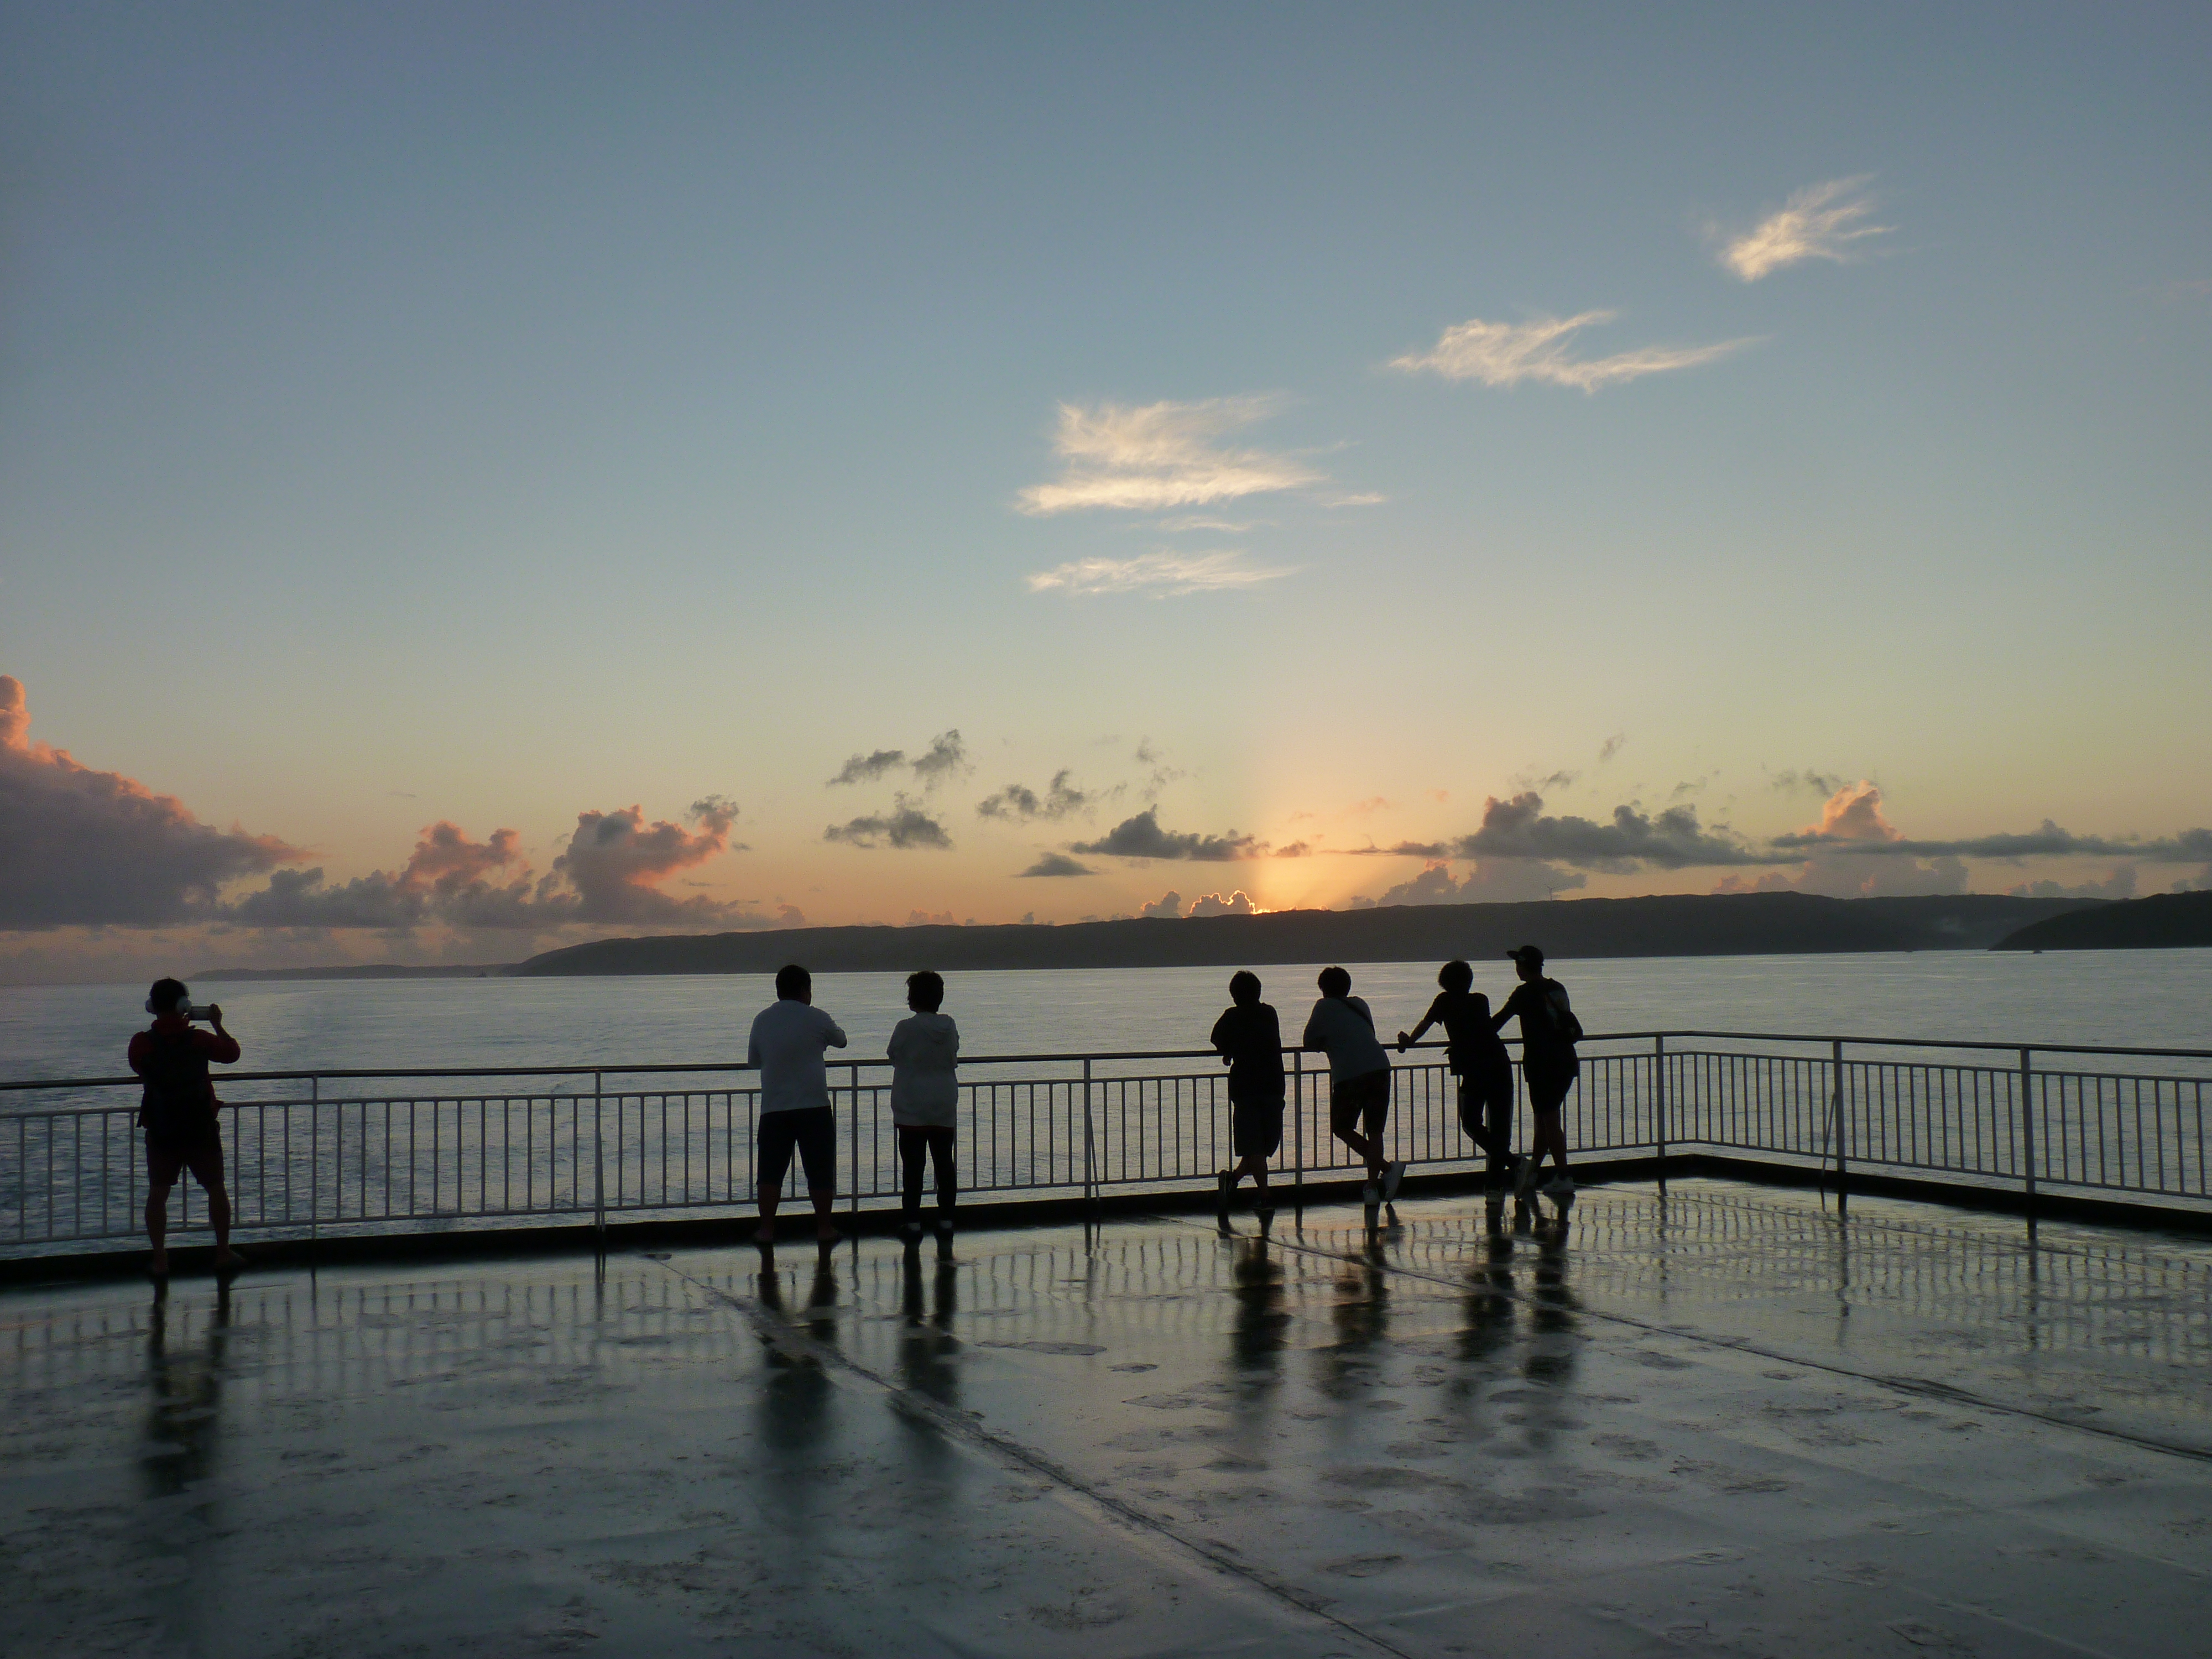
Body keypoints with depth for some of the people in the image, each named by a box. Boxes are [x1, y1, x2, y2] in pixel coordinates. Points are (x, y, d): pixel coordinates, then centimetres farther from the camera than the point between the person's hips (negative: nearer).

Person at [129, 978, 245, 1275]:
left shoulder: (142, 1043, -8)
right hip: (201, 1129, 0)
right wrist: (218, 1024, 20)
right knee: (216, 1189, 11)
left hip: (160, 1131, 1)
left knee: (158, 1192, 8)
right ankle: (223, 1252, 15)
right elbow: (232, 1052, 6)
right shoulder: (199, 1039, -10)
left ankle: (159, 1258, 4)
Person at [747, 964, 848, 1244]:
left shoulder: (762, 1020, 5)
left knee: (771, 1172, 7)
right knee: (820, 1172, 7)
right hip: (814, 1106, -2)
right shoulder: (816, 1018, -4)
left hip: (773, 1108, 2)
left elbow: (753, 1060, 16)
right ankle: (824, 1228, 11)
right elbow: (841, 1041, 14)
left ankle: (767, 1229, 7)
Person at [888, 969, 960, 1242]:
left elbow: (894, 1057, 0)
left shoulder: (905, 1028, -13)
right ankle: (946, 1220, 11)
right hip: (945, 1108, 4)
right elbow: (954, 1060, 8)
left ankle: (913, 1221, 1)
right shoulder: (950, 1026, 0)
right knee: (944, 1163, 9)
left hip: (911, 1109, -4)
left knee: (913, 1167, 0)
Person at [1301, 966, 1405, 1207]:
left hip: (1348, 1076, -5)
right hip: (1380, 1068, 5)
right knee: (1374, 1131, 10)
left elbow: (1309, 1041, 12)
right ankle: (1373, 1188, 4)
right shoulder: (1360, 1005, 23)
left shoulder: (1325, 1007, 9)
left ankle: (1387, 1168, -2)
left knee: (1342, 1128, 10)